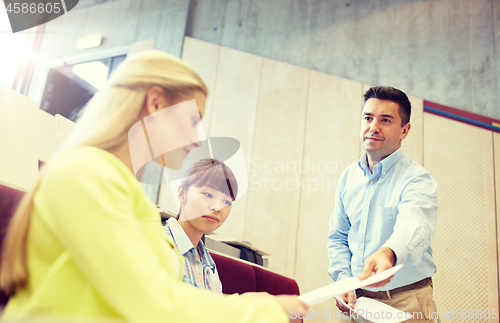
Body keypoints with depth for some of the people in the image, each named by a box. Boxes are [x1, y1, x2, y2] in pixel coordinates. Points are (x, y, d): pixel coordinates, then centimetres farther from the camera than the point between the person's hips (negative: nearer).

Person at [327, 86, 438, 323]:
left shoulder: (417, 179, -12)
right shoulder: (348, 178, 4)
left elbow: (413, 228, -32)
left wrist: (388, 253, -53)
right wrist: (344, 280, -5)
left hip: (406, 303, -4)